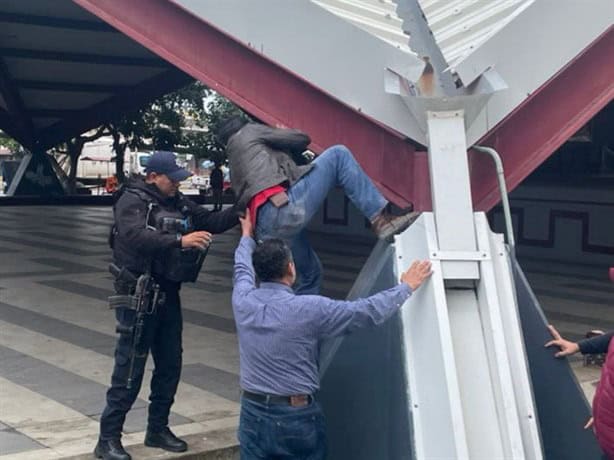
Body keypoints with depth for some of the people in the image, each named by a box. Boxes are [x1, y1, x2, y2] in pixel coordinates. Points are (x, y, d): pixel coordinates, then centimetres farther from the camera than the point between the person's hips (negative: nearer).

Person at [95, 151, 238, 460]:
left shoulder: (179, 203, 9)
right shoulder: (133, 200, -12)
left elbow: (211, 222, 11)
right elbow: (134, 236, -30)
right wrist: (180, 241, -39)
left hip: (168, 293, 8)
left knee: (170, 364, 12)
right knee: (130, 367, -6)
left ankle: (158, 429, 26)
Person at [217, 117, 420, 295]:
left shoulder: (235, 163, 36)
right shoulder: (247, 132, 18)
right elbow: (302, 139, 15)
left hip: (267, 228, 8)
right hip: (283, 209, -8)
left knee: (310, 273, 24)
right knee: (338, 155, -2)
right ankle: (380, 219, -11)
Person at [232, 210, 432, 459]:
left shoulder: (243, 301, -3)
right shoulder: (308, 309, -18)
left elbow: (243, 268, 21)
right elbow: (370, 311, -13)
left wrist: (247, 236, 40)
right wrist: (407, 286, 1)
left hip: (253, 412, 4)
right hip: (296, 417, -4)